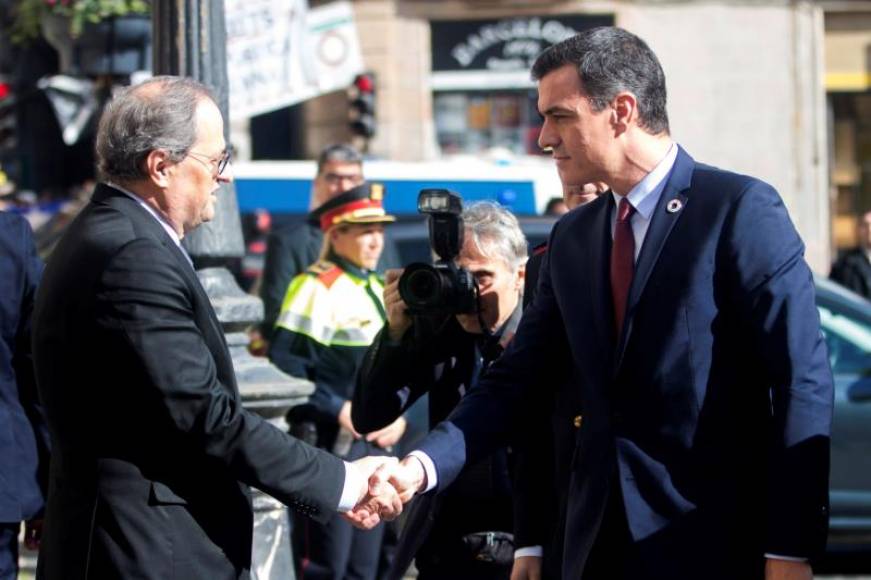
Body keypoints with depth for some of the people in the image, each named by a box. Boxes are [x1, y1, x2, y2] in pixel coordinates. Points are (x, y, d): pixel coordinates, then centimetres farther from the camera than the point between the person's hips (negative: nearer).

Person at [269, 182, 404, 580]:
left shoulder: (379, 289, 18)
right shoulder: (315, 286, -9)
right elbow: (284, 361, -17)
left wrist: (399, 416, 6)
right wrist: (337, 408, -20)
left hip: (378, 444, 8)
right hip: (331, 446, -8)